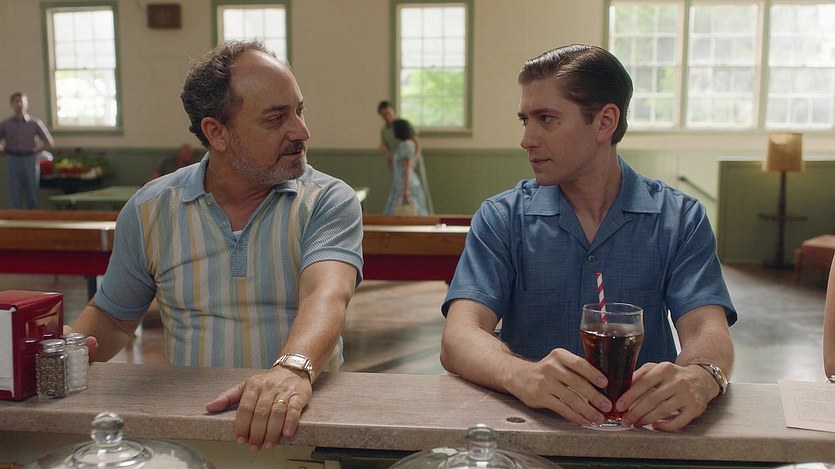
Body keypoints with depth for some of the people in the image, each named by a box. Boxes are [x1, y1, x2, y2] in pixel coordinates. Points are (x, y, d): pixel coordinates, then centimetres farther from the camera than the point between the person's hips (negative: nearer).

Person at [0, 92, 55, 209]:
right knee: (15, 196, -1)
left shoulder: (35, 123, 4)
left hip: (30, 160, 0)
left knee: (32, 194, 3)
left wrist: (35, 150, -2)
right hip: (13, 160, 0)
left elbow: (49, 142, 5)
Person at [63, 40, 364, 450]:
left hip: (304, 427, -2)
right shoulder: (150, 211, 6)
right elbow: (112, 318, 18)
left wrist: (294, 368, -42)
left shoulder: (330, 201, -3)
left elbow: (326, 295, -21)